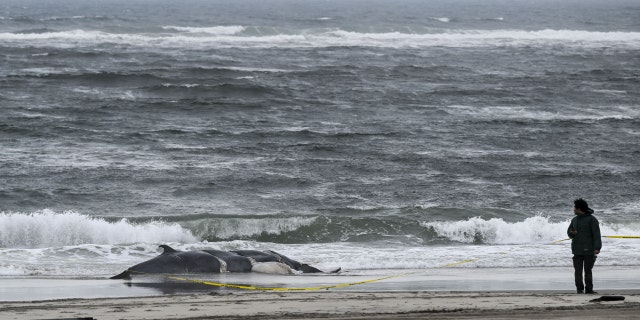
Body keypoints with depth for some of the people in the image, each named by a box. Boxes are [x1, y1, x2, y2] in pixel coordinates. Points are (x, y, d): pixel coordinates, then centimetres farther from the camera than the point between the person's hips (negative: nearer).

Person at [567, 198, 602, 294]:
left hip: (588, 250, -5)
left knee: (588, 270, -1)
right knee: (578, 271, 1)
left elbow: (596, 234, -9)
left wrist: (597, 248, -17)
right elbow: (569, 233, 20)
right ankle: (580, 289, 5)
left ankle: (589, 289, 4)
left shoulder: (591, 219, -4)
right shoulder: (574, 220, 15)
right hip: (577, 250, 5)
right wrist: (571, 233, -6)